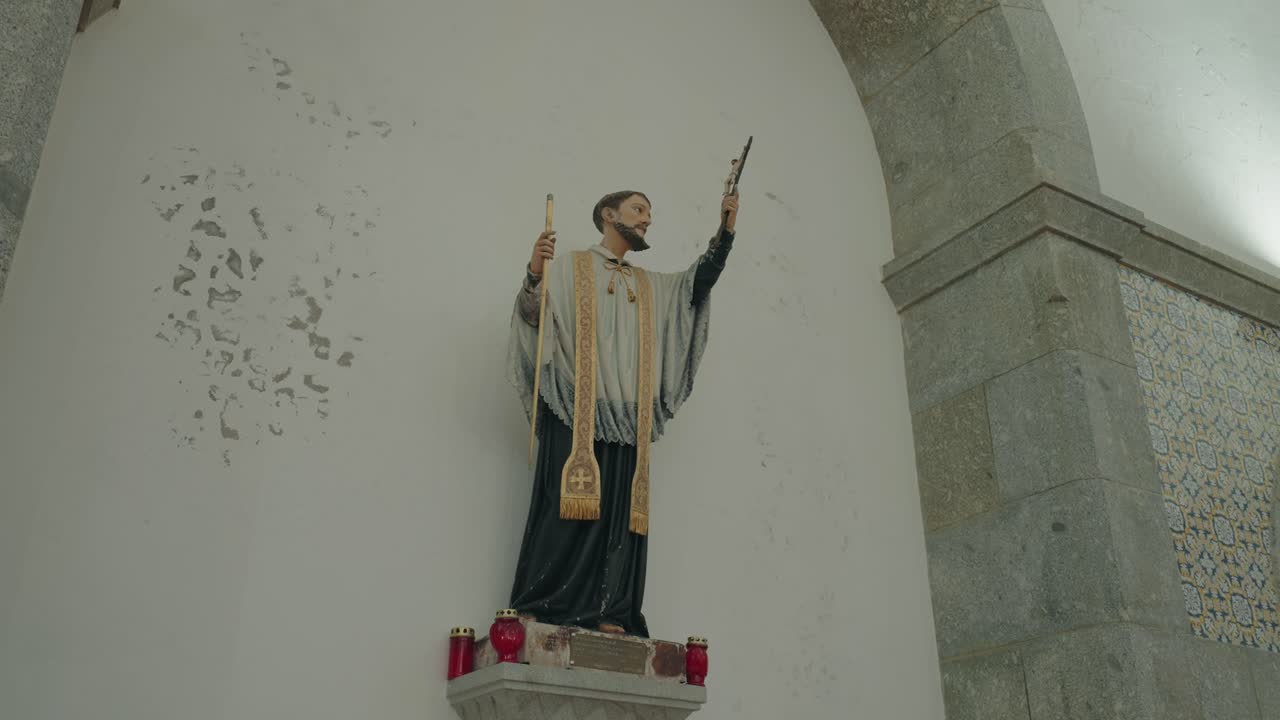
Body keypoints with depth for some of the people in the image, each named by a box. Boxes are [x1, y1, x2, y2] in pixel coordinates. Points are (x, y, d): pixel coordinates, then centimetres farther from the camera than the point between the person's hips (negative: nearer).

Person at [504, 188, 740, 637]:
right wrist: (534, 274, -20)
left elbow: (701, 280, 15)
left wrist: (725, 230, 6)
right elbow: (532, 314, -1)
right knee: (568, 499, -13)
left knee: (618, 511, -4)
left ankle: (605, 613, -5)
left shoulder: (652, 286, 25)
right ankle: (543, 606, -11)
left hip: (627, 415, 4)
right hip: (574, 406, -4)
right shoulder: (570, 268, 11)